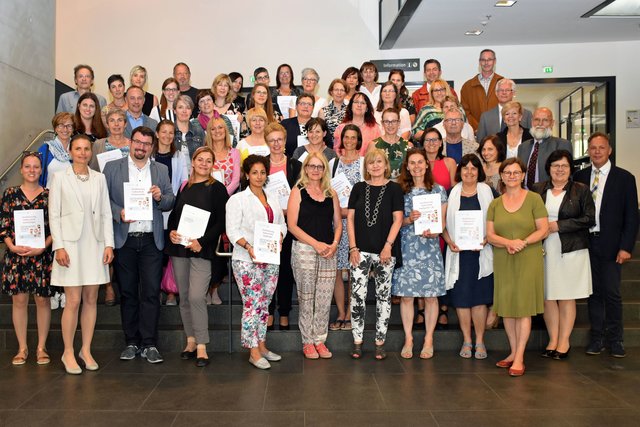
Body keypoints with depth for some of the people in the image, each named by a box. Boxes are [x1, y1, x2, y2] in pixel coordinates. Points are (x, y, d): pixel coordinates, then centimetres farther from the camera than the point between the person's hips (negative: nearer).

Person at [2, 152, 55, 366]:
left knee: (43, 299, 3)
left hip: (42, 255, -1)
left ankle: (41, 347, 15)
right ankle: (22, 348, 17)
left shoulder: (49, 195, 3)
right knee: (19, 299, 5)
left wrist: (42, 247, -12)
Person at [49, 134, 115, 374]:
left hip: (95, 244, 3)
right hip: (71, 244, -3)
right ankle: (68, 353, 11)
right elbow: (54, 215, -1)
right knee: (73, 302, -4)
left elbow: (106, 213, 9)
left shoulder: (99, 178, 10)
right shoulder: (60, 178, 2)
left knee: (91, 300, 7)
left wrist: (109, 244, 1)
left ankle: (86, 350, 18)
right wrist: (59, 246, -9)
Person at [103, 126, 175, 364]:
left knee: (151, 293, -3)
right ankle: (131, 342, 18)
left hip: (151, 240, 0)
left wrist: (160, 197, -11)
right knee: (128, 293, 7)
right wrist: (119, 213, -15)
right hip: (123, 239, 0)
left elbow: (171, 202, 10)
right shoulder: (112, 167, 8)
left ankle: (149, 344, 4)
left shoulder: (161, 170, 12)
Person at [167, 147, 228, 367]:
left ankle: (201, 346, -2)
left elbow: (221, 221, -6)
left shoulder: (217, 188, -1)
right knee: (184, 297, 9)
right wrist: (171, 231, -3)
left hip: (202, 249, -5)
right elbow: (173, 214, 17)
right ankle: (191, 341, 21)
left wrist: (202, 241, -15)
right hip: (179, 248, 5)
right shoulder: (184, 187, 13)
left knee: (196, 297, -12)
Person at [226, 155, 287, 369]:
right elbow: (232, 230, -9)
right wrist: (248, 246, -22)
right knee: (252, 303, -8)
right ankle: (254, 352, -1)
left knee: (264, 303, 11)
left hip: (270, 259, 6)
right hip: (247, 260, -6)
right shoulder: (237, 199, -2)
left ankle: (261, 345, 21)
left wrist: (279, 236, -6)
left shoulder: (273, 200, 16)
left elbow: (282, 224, 16)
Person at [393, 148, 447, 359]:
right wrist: (409, 220, -13)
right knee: (406, 294, 0)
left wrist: (434, 232, -13)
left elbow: (442, 220, 7)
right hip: (406, 248, 0)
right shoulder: (400, 190, 7)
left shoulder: (438, 190, 7)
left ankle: (428, 340, 14)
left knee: (431, 295, 2)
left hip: (430, 247, 0)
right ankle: (408, 339, 12)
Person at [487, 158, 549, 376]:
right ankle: (513, 351, 19)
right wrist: (508, 243, -14)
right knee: (506, 307, 6)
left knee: (524, 307, -4)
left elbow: (543, 229, -3)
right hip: (503, 261, 4)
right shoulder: (495, 204, 10)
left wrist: (523, 242, -18)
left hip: (528, 260, -3)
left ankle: (519, 357, 1)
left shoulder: (534, 199, 1)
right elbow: (490, 235, 5)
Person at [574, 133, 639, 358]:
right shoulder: (579, 177, 8)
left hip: (610, 244, -2)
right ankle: (597, 337, 20)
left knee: (612, 293, -1)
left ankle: (615, 339, 14)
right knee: (594, 292, 10)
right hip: (586, 243, 3)